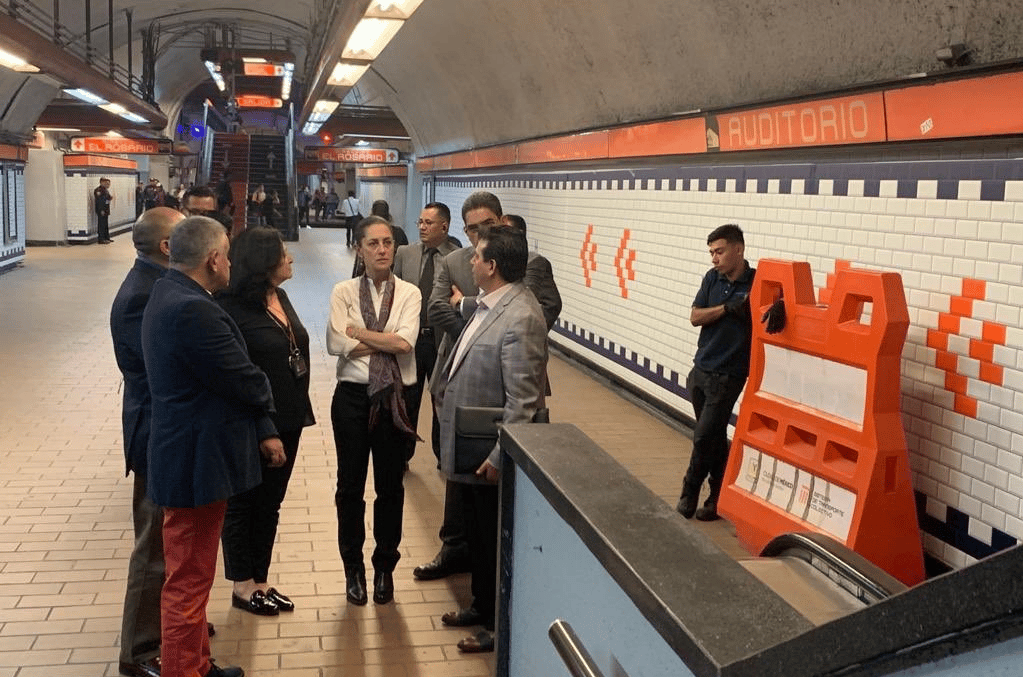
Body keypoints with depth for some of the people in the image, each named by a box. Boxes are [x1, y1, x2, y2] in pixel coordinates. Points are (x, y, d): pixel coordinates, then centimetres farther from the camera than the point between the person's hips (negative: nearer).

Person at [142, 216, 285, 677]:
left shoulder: (169, 296, 8)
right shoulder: (192, 310, -25)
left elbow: (229, 374, 7)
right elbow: (245, 382, -19)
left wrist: (263, 430, 6)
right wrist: (265, 398, 4)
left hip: (189, 455, 11)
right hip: (196, 463, -11)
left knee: (191, 575, 22)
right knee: (188, 582, 2)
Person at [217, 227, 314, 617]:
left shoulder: (279, 297, 7)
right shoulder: (233, 307, -17)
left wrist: (298, 409, 10)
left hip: (286, 420, 8)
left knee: (270, 504, 17)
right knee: (243, 503, 9)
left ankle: (260, 581, 30)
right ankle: (242, 587, 22)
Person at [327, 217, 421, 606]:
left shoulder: (409, 293, -1)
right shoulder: (344, 292, 0)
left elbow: (405, 342, -17)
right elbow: (336, 344, -14)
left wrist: (358, 331, -11)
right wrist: (386, 343, -13)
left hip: (394, 398, 0)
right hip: (352, 396, 0)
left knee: (390, 486, 10)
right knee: (350, 485, 10)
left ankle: (385, 567, 27)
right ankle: (353, 569, 27)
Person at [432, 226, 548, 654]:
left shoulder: (520, 319, -25)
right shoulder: (489, 305, 4)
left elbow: (523, 401, -26)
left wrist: (499, 458, -23)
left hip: (490, 454, -9)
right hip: (469, 447, 9)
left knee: (496, 542, 8)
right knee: (476, 533, 23)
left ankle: (501, 626, 24)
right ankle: (482, 606, 42)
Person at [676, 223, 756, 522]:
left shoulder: (757, 282, -10)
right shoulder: (712, 278, 4)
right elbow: (695, 317, 0)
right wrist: (727, 308, -14)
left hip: (728, 376, -5)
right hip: (701, 370, 5)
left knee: (704, 438, -4)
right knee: (714, 437, 13)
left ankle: (688, 495, 11)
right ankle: (717, 495, 22)